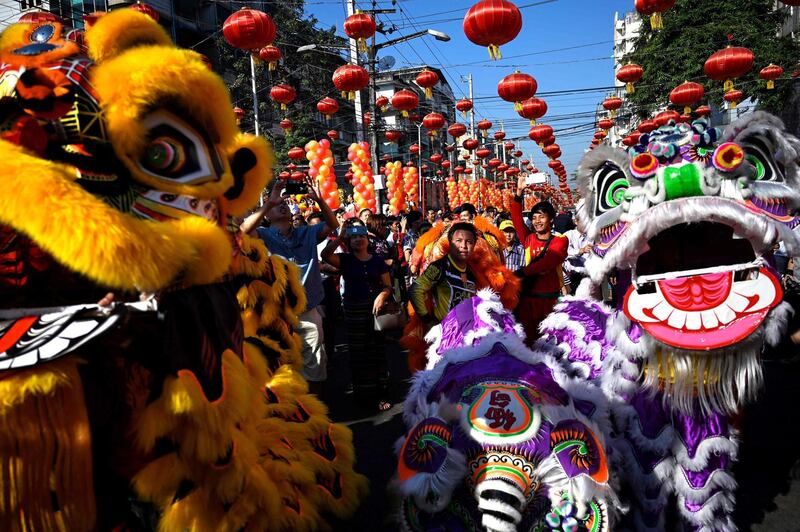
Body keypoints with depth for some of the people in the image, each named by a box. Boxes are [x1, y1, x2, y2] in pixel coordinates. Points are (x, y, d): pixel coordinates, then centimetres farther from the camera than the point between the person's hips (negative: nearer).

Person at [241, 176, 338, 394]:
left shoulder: (307, 233, 10)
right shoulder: (264, 235, 0)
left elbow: (333, 224, 3)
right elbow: (243, 230, -20)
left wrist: (319, 200, -12)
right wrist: (269, 203, -24)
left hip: (309, 312, 3)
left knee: (315, 368, 11)